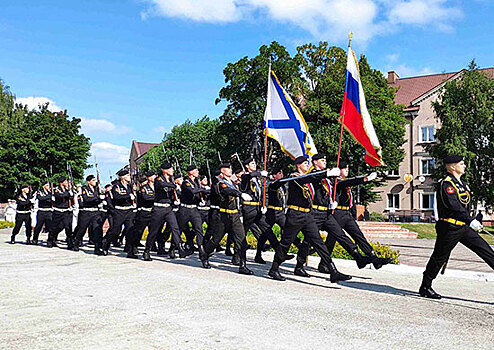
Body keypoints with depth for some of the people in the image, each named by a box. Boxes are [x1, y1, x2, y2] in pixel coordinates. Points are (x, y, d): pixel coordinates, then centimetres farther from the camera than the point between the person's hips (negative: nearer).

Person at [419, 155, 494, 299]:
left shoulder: (462, 183, 16)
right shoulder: (446, 184, -14)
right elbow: (454, 206, -25)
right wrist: (471, 221, -31)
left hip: (464, 227, 8)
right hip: (449, 228, -8)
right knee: (439, 257, 1)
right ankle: (425, 287, 13)